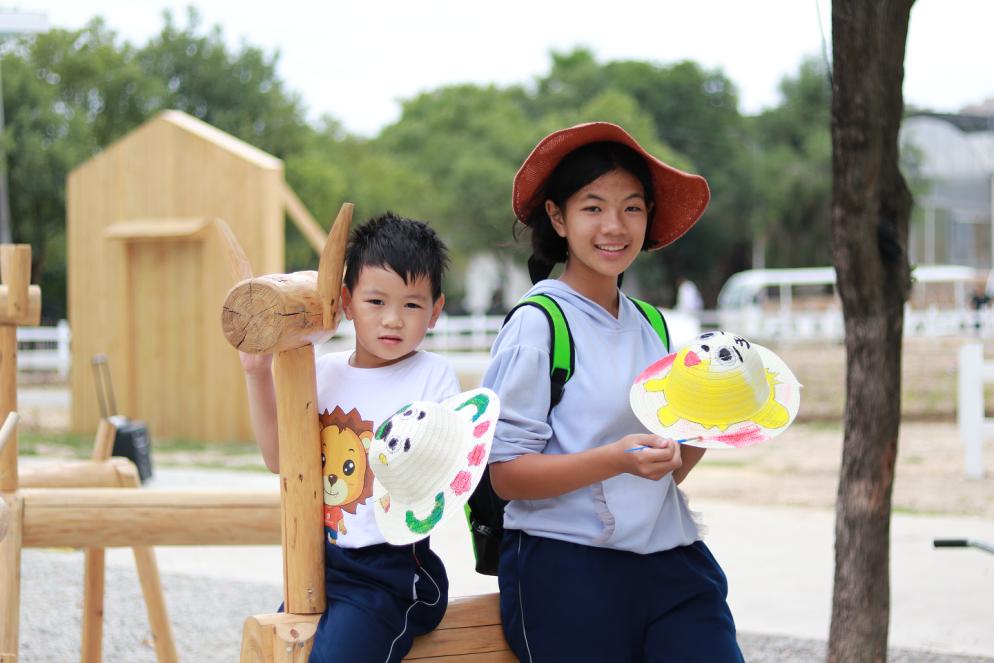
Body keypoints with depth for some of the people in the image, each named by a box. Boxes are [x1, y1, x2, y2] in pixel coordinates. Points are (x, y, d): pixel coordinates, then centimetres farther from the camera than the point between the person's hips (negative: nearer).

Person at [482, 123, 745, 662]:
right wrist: (615, 460, -23)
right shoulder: (537, 324, -5)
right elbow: (505, 474, -12)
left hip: (671, 565, 5)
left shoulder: (650, 326, 15)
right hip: (566, 570, -5)